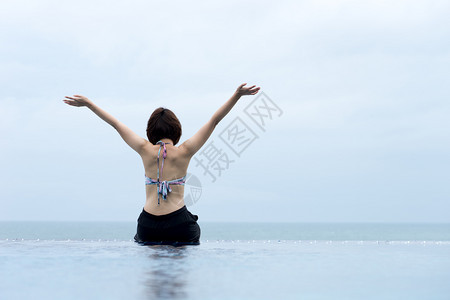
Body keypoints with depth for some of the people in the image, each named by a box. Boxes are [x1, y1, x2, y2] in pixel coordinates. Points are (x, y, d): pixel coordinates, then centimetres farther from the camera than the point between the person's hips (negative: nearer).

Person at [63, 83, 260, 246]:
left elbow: (116, 124, 13)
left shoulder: (146, 150, 4)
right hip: (179, 224, -2)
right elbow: (214, 120, 3)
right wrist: (237, 95, 5)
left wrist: (87, 103, 20)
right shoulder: (184, 152, 1)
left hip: (148, 227, 2)